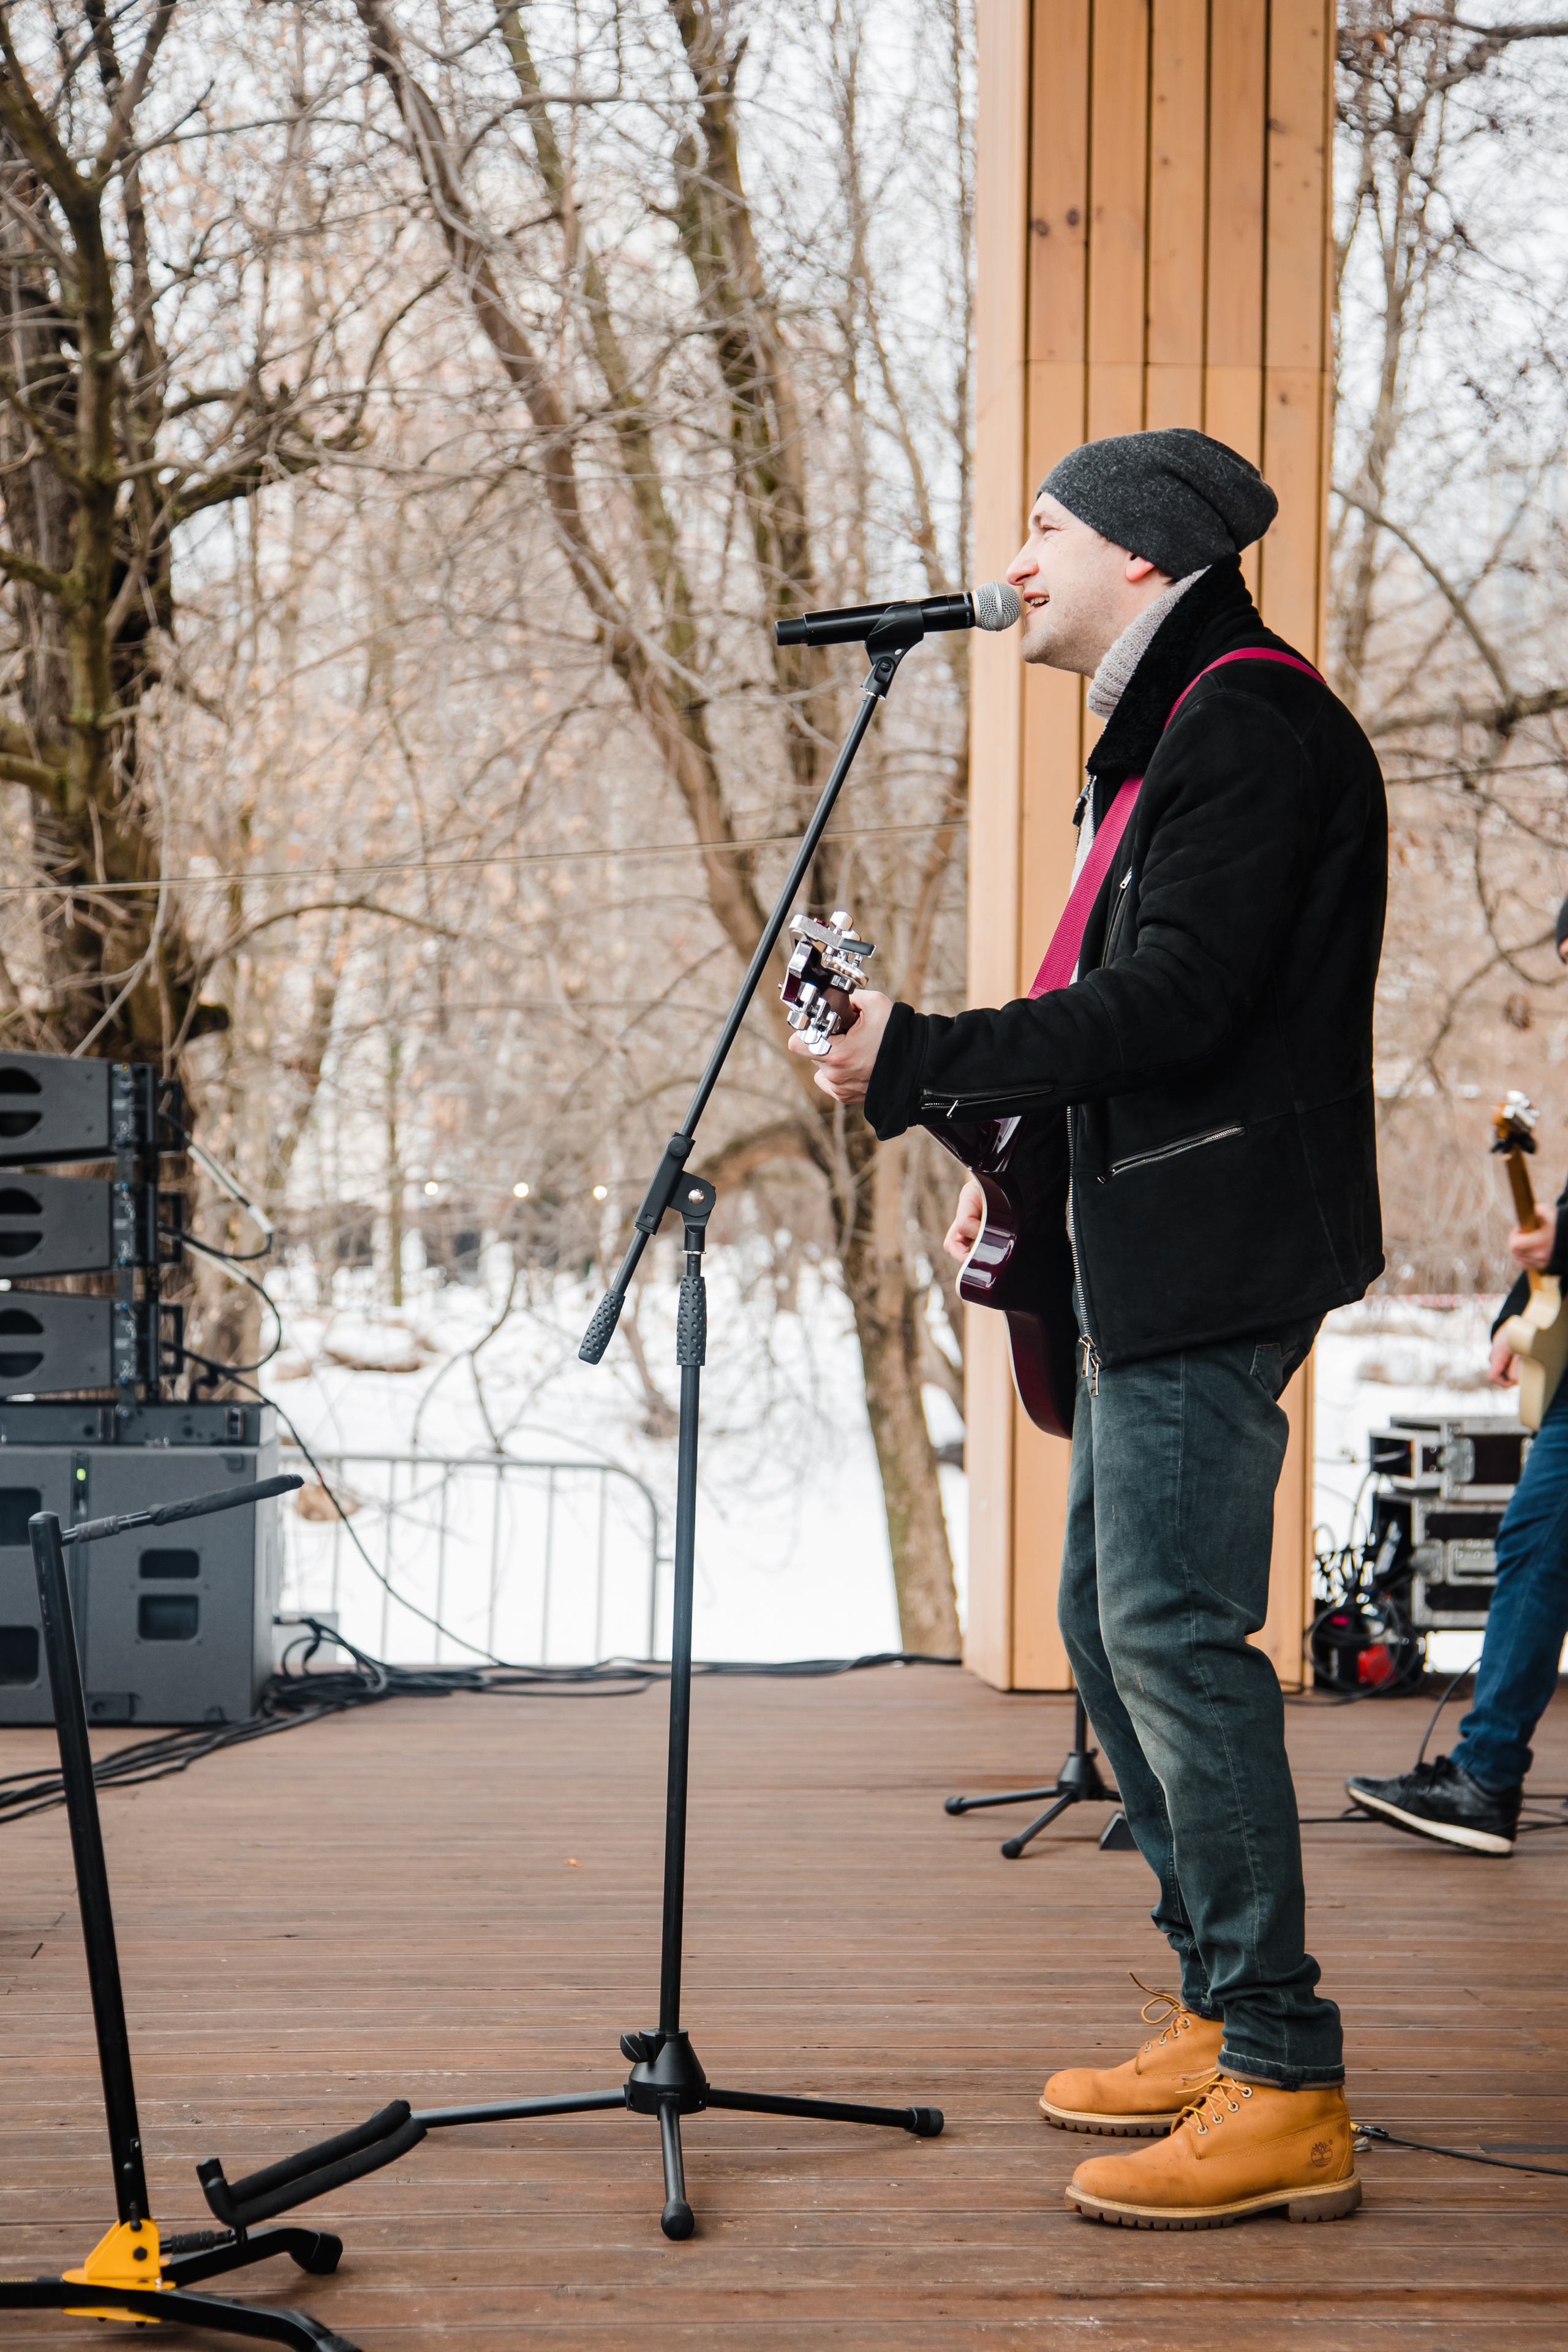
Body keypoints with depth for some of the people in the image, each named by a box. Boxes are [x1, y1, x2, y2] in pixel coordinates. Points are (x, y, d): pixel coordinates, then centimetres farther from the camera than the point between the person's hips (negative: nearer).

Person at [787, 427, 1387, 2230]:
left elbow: (1171, 1004, -22)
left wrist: (918, 1062, -18)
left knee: (1170, 1625, -12)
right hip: (1148, 1262, 11)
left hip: (1216, 1257, -11)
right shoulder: (1165, 731, 21)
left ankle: (1285, 2093, -7)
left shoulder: (1248, 719, -13)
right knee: (1110, 1622, 14)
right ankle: (1222, 2015, 23)